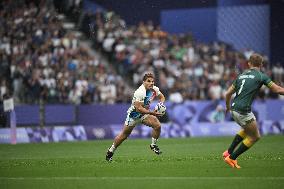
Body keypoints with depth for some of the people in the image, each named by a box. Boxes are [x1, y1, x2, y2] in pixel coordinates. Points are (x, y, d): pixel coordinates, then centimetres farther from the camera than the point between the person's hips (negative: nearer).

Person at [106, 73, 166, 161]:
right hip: (134, 114, -6)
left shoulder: (154, 89, -9)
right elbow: (139, 108, -35)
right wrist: (152, 113, -40)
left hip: (145, 113, 6)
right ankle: (110, 151, 23)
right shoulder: (140, 92, -32)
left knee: (157, 125, -17)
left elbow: (161, 97, 12)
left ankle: (153, 145, 5)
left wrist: (161, 104, -10)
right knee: (124, 135, 4)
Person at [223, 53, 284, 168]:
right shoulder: (261, 76, -4)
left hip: (234, 109, 8)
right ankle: (231, 158, 9)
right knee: (255, 137, 10)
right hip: (243, 111, -8)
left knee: (247, 130, 32)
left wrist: (228, 106, 33)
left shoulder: (241, 76, 14)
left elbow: (228, 93, 17)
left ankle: (229, 152, 28)